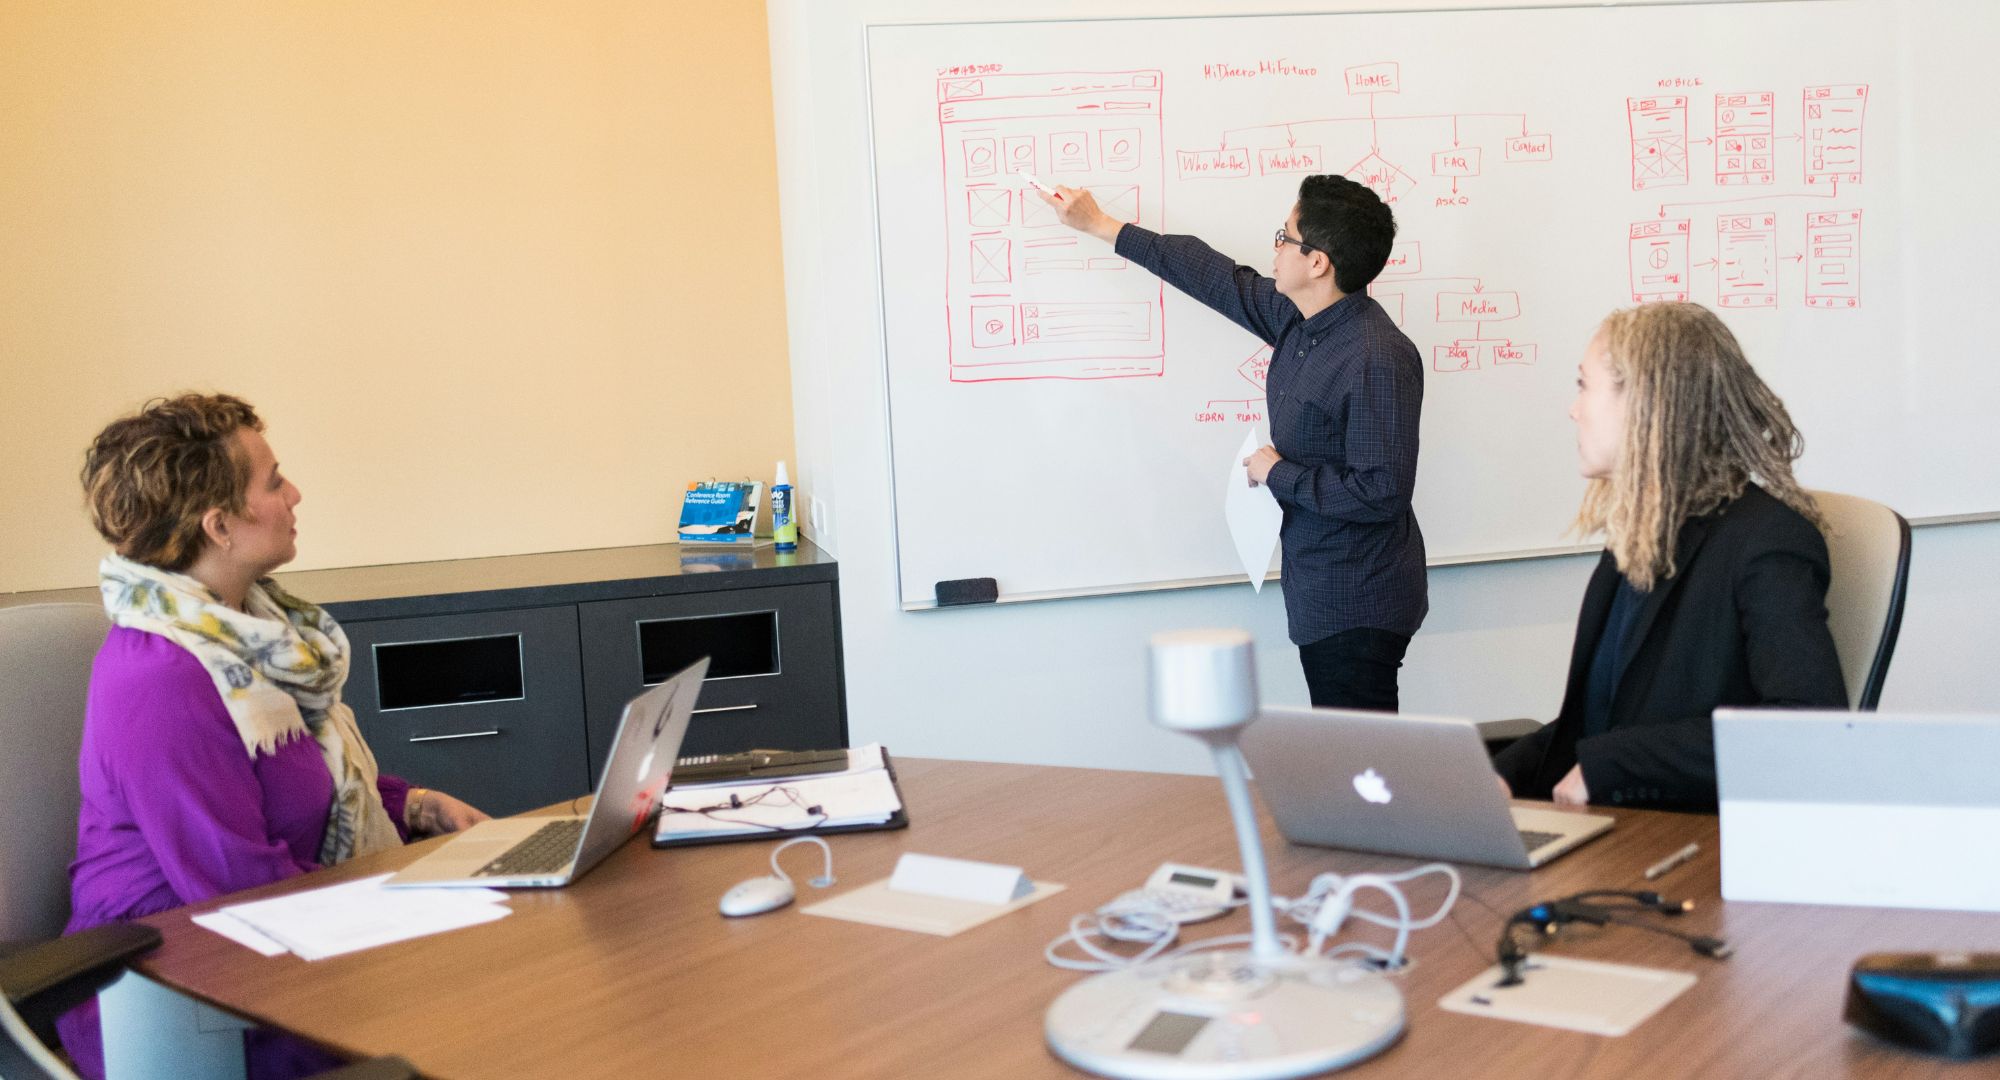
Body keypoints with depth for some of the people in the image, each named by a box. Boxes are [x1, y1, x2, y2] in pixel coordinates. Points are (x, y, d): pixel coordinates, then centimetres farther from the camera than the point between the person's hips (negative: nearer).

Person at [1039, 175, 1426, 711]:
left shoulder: (1377, 362, -24)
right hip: (1319, 596, 9)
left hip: (1358, 608, -9)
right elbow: (1220, 279, 16)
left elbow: (1381, 492, -26)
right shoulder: (1297, 317, 4)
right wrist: (1100, 225, 21)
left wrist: (1279, 475, -15)